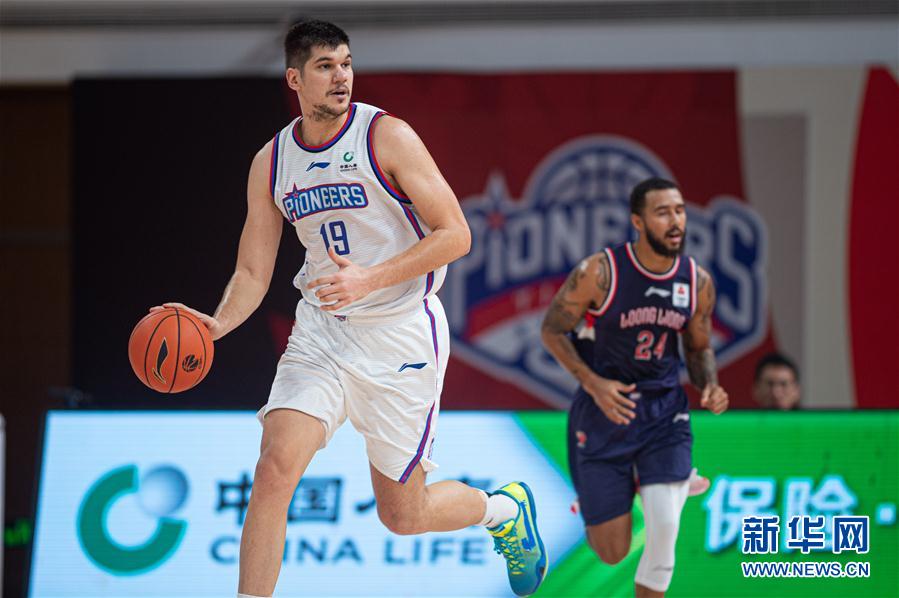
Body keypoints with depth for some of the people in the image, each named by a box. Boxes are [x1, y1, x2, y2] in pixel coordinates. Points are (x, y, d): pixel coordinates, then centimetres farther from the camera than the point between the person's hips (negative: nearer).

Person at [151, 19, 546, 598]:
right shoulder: (271, 163, 3)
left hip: (400, 330, -4)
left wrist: (370, 280, -25)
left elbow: (455, 235, -13)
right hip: (321, 332, 4)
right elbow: (253, 273, 8)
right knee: (276, 466, -19)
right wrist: (218, 323, -14)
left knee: (402, 514, 6)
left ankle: (506, 509, 38)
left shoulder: (387, 136, -11)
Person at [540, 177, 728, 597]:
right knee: (613, 552, 2)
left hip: (664, 413, 3)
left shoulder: (698, 283, -3)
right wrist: (594, 384, -18)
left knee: (665, 529, -17)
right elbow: (552, 330, -5)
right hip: (604, 412, -3)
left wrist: (710, 387, -9)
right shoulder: (599, 273, -16)